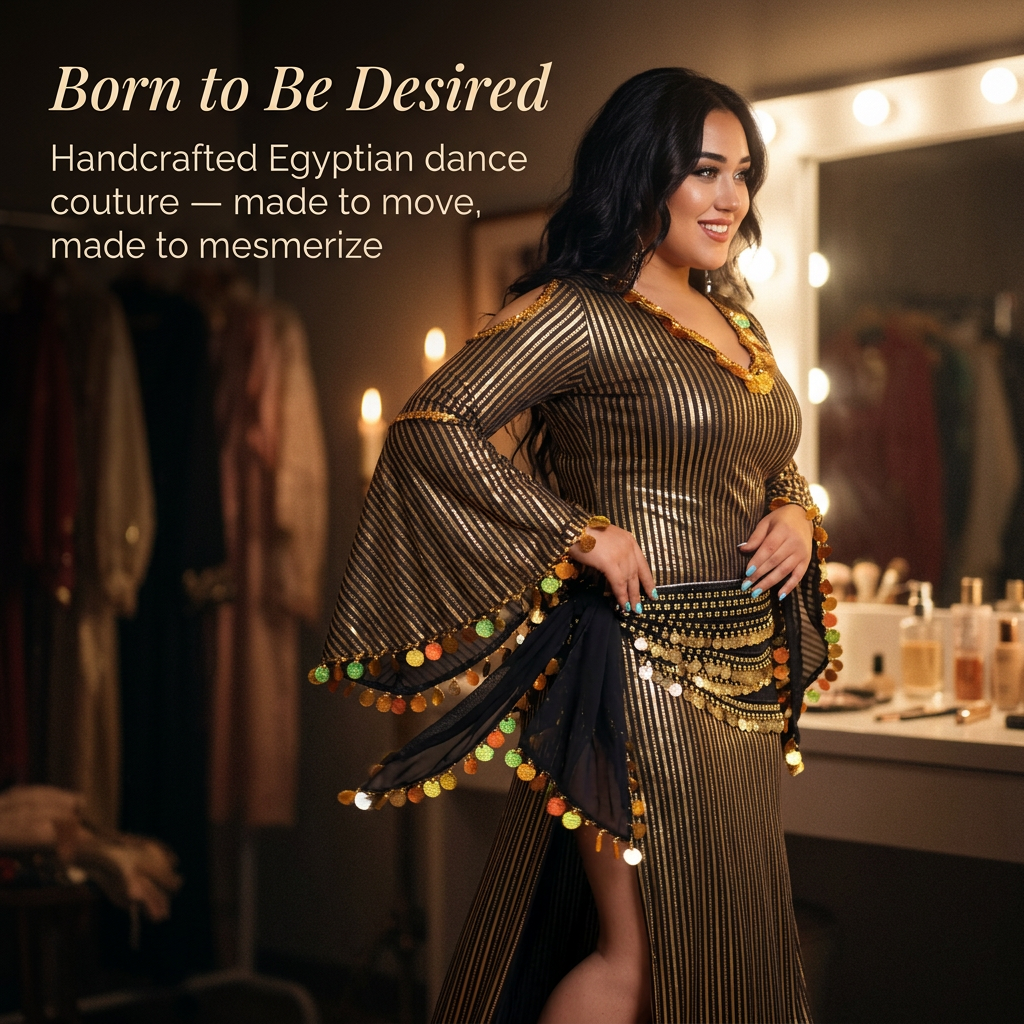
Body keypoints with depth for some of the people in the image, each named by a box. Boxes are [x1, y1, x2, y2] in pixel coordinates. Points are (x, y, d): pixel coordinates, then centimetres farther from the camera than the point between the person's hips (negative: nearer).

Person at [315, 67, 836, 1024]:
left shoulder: (732, 317, 15)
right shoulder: (581, 312, -10)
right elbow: (430, 428, -18)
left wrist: (794, 512, 5)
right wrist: (580, 533, -19)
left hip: (744, 681, 8)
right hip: (646, 669, -8)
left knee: (731, 942, 13)